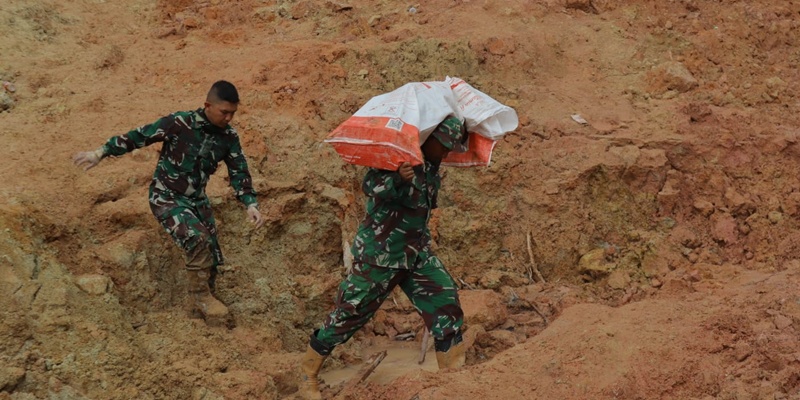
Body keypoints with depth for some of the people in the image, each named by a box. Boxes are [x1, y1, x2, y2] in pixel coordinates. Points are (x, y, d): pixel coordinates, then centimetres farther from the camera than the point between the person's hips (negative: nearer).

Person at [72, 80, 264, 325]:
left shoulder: (229, 137, -4)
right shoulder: (179, 123, -20)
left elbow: (239, 172, 0)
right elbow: (139, 136, -16)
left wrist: (251, 204, -14)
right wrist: (100, 153, -16)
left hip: (197, 200, 6)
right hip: (167, 197, -6)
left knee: (211, 257, 5)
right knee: (197, 240, -29)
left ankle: (202, 303, 29)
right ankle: (201, 297, -11)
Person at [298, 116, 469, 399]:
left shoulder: (430, 164, 5)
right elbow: (370, 186, -33)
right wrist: (397, 179, -51)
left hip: (417, 252, 8)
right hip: (379, 253, -8)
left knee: (445, 302, 1)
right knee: (350, 312, 0)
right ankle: (308, 372, 16)